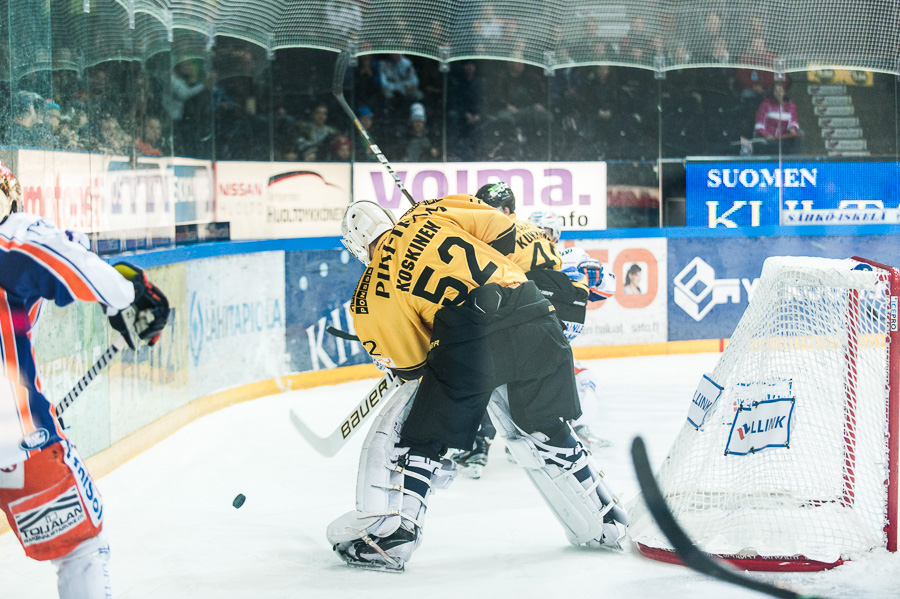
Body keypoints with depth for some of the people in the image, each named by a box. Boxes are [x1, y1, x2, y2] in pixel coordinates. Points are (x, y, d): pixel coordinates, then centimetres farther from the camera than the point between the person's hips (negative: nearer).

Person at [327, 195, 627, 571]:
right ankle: (602, 523, 34)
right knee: (542, 430, 25)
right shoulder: (428, 215, 21)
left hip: (469, 341, -5)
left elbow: (408, 366, 17)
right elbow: (504, 234, 15)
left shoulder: (369, 297, 14)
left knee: (407, 432, 13)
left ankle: (387, 535, 3)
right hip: (534, 316, 5)